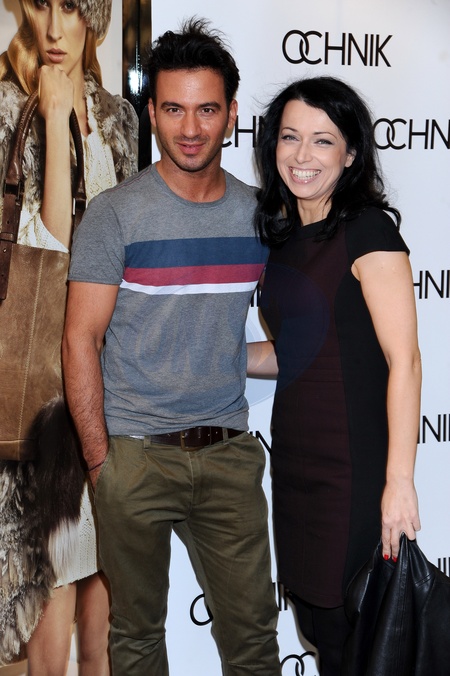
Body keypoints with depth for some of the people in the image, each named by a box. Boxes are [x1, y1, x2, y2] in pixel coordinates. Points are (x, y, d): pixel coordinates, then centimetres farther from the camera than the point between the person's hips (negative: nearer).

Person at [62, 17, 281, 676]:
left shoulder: (259, 213, 4)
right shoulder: (117, 213, -7)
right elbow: (81, 338, -7)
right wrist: (98, 458, -9)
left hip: (229, 451, 3)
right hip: (136, 450, -2)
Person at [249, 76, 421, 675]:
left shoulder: (368, 231, -13)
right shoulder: (287, 235, 11)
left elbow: (404, 360, -17)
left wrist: (400, 481, -21)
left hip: (351, 467, -7)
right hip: (294, 459, 8)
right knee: (311, 616, 17)